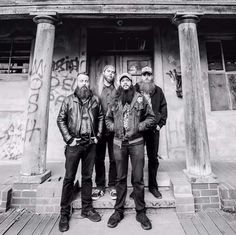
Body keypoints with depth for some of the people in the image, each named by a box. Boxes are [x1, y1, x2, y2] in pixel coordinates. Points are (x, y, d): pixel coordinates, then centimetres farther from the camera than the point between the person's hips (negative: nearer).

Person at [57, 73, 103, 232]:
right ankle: (64, 213, 22)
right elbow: (60, 120, 1)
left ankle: (87, 209, 29)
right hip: (74, 144, -2)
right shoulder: (69, 100, 1)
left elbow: (101, 118, 10)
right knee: (69, 178, 5)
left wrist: (98, 136, 2)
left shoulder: (95, 100, 6)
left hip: (90, 144, 2)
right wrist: (69, 139, -6)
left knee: (87, 177, 13)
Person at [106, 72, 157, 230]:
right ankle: (119, 210, 27)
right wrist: (113, 127, 1)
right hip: (119, 143, 2)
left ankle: (141, 212, 23)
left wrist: (139, 127, -9)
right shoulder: (115, 101, 9)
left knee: (138, 179, 5)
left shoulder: (140, 99, 4)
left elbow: (151, 118, 4)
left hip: (136, 142, -1)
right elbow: (108, 118, 19)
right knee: (121, 178, 11)